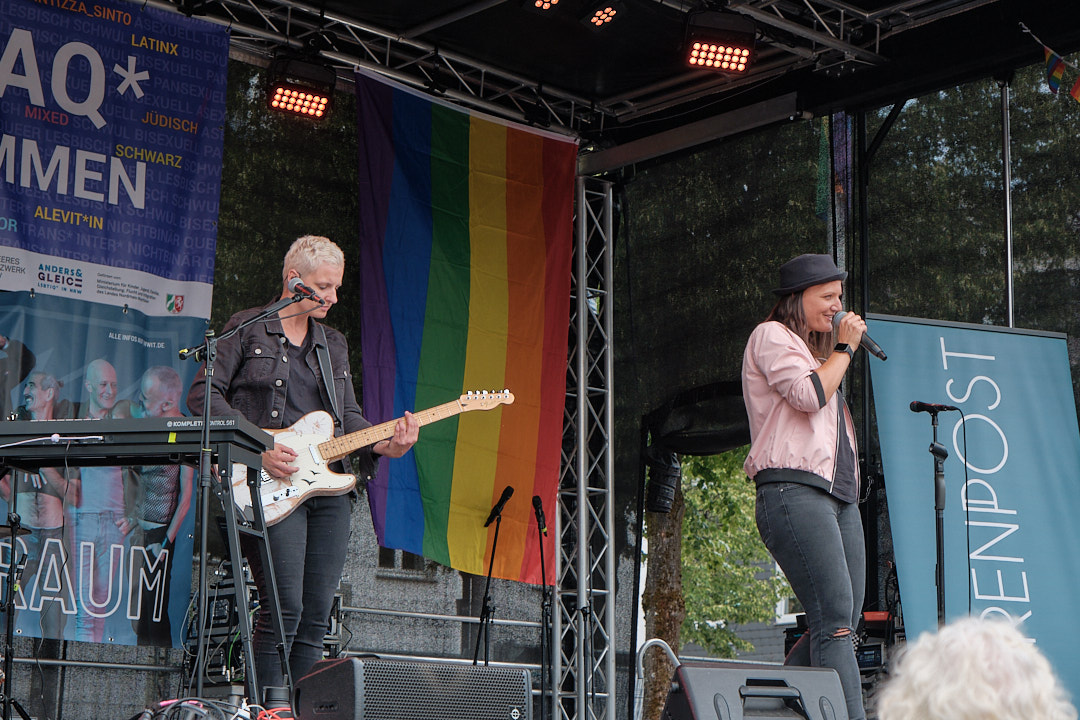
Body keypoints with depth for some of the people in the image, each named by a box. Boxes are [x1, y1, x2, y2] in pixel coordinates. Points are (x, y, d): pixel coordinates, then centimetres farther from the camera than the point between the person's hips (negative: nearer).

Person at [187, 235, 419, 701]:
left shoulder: (334, 344, 22)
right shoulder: (248, 328, 4)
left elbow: (349, 417, 18)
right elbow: (203, 395, -3)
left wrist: (384, 445, -3)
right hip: (271, 487, -6)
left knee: (317, 615, 2)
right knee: (284, 607, -16)